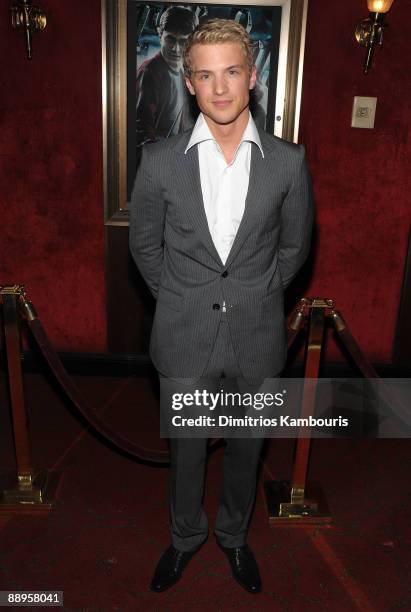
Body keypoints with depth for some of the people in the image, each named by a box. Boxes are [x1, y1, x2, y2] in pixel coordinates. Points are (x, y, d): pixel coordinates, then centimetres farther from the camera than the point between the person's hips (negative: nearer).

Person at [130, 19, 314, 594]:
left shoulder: (289, 162, -7)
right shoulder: (160, 161, -8)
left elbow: (294, 244, 5)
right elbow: (144, 244, 4)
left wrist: (258, 296, 4)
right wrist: (179, 302, 4)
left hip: (257, 336, 1)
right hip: (184, 336, 0)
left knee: (245, 449, 20)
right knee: (185, 449, 18)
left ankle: (234, 535, 48)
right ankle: (186, 536, 47)